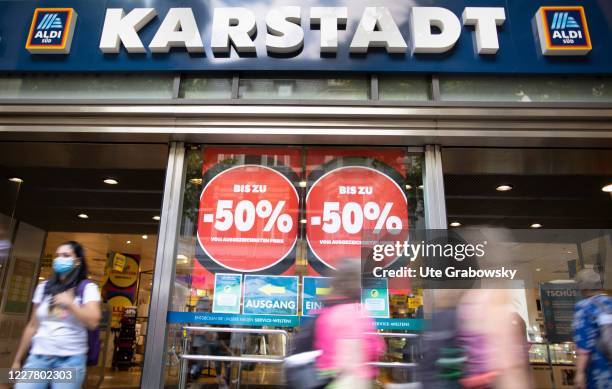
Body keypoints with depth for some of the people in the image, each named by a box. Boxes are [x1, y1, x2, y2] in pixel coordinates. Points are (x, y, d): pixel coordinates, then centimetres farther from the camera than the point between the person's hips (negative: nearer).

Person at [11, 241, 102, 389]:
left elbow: (93, 322, -13)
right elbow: (32, 326, 14)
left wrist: (70, 304, -15)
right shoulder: (43, 287, 11)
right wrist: (17, 360, 15)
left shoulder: (88, 288, -2)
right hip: (38, 357, 3)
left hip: (71, 359, -3)